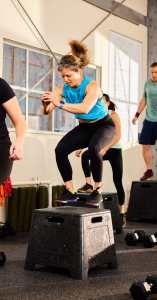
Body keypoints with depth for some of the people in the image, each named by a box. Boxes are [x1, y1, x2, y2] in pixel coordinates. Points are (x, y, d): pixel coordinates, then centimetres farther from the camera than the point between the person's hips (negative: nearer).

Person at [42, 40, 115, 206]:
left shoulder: (92, 86, -25)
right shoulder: (63, 88, -10)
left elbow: (85, 108, -43)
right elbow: (47, 109, -19)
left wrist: (60, 104, -48)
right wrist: (47, 104, -42)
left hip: (103, 125, -5)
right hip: (84, 127, 5)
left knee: (93, 149, -35)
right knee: (60, 150, -17)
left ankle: (98, 190, -18)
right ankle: (70, 191, -8)